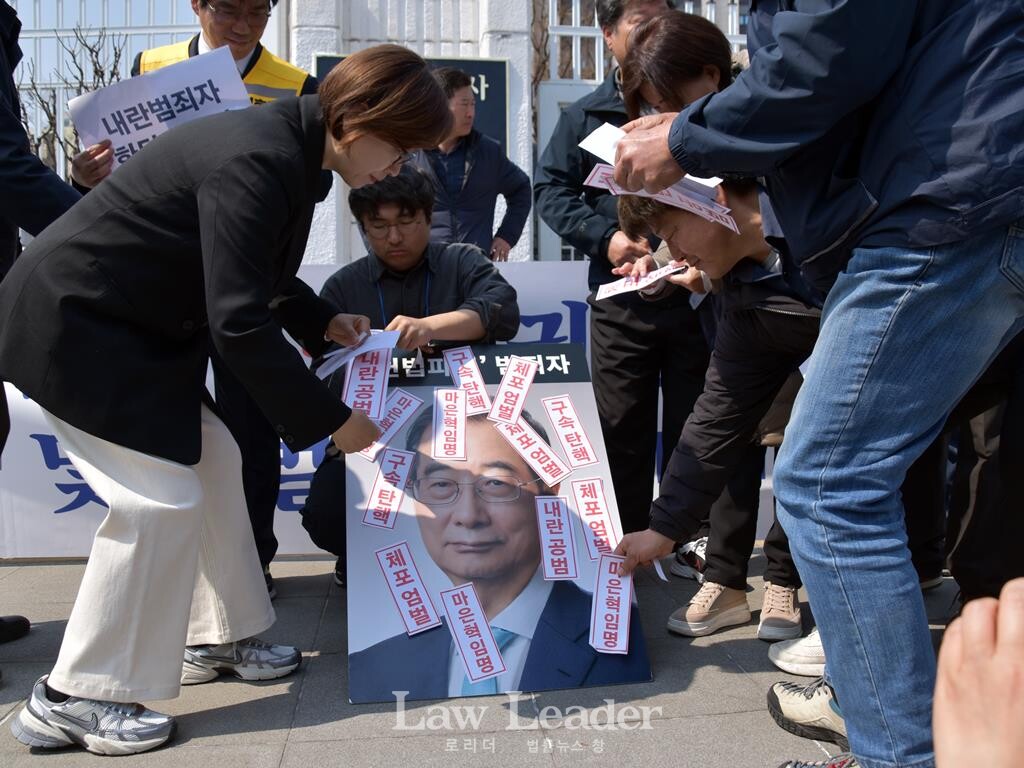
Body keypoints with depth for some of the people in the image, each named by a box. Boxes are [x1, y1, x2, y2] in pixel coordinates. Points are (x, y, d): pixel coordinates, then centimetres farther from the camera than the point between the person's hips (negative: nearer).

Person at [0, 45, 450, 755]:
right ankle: (71, 700, 4)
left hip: (128, 326, 10)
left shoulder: (287, 146, 5)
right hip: (74, 326, -10)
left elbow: (253, 274, 20)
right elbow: (238, 323, -28)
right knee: (161, 499, -11)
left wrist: (323, 321, 10)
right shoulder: (259, 163, -26)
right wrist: (329, 420, -20)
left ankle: (212, 639, 27)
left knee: (210, 459, 12)